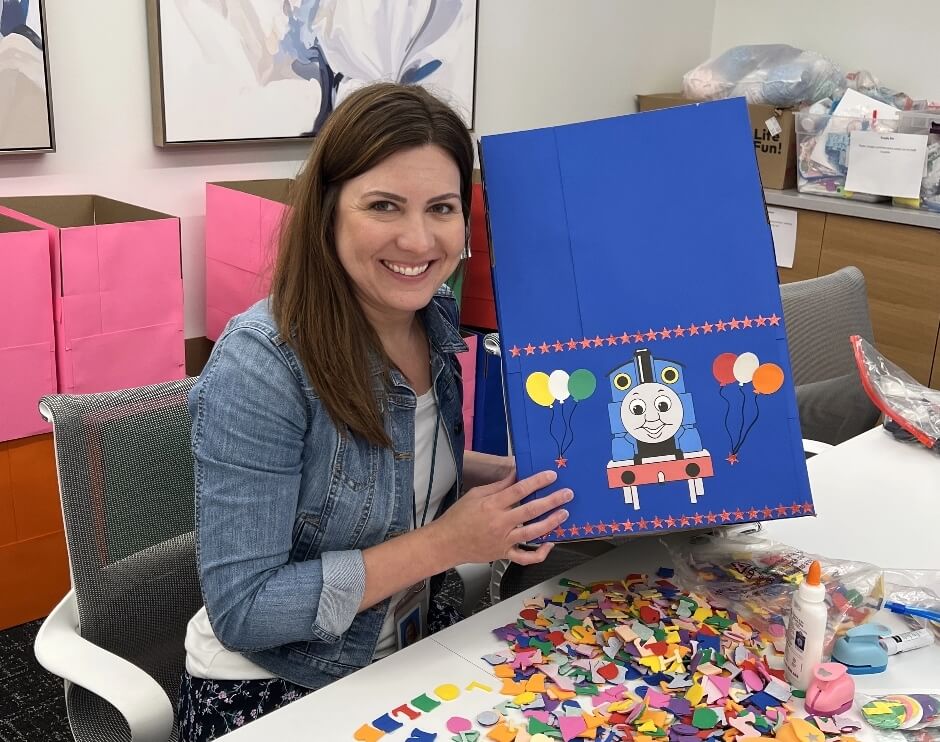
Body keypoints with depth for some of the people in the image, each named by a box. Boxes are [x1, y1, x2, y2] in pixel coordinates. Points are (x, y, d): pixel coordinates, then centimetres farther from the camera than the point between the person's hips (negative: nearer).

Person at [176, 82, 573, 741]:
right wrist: (445, 544, -25)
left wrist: (518, 477, -4)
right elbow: (242, 609, -24)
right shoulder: (260, 365, -25)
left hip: (401, 659, 6)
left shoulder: (436, 317, -5)